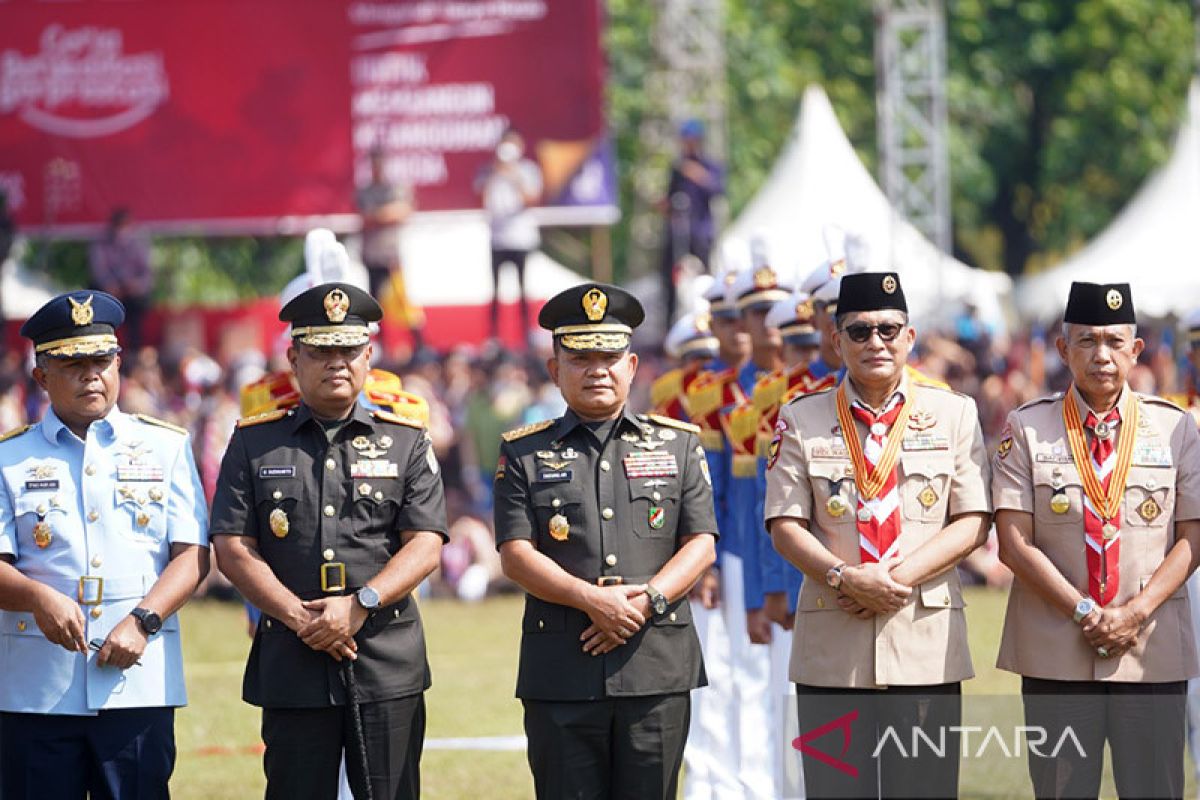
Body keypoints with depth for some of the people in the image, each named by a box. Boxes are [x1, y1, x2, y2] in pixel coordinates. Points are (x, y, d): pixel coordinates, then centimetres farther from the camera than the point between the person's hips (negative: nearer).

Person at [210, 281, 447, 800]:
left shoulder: (407, 442, 9)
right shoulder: (254, 443, 8)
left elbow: (426, 545, 0)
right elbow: (233, 548, 1)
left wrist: (360, 605, -15)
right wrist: (300, 617, -12)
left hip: (387, 665, 0)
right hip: (291, 666, 0)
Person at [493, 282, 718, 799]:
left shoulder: (677, 445, 13)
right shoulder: (525, 455, 9)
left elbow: (701, 544, 5)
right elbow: (515, 554, -1)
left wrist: (646, 600, -13)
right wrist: (591, 600, -16)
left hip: (658, 668, 1)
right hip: (561, 673, -1)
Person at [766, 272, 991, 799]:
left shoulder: (955, 414, 8)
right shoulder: (801, 420, 8)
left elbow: (973, 522, 1)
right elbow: (785, 527, 2)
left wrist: (899, 576, -12)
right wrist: (845, 577, -16)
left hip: (926, 641, 0)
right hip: (831, 642, 0)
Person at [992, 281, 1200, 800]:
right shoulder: (1027, 429, 3)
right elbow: (1015, 544, -3)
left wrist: (1136, 613, -10)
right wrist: (1084, 614, -12)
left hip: (1154, 653, 1)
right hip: (1055, 654, -1)